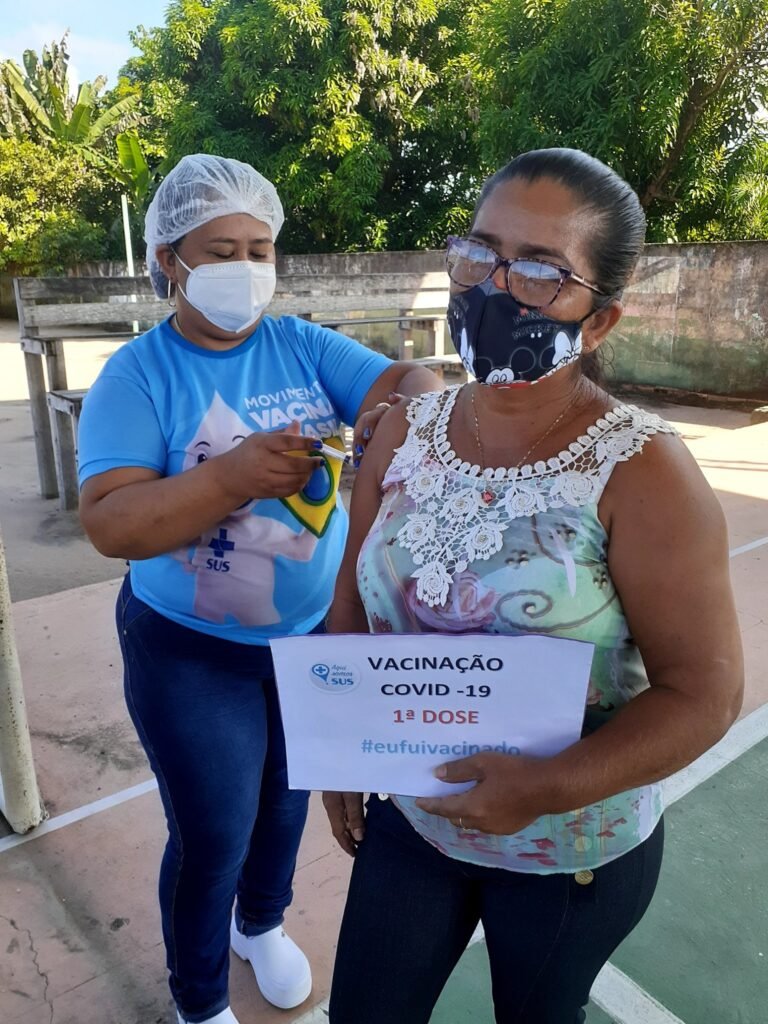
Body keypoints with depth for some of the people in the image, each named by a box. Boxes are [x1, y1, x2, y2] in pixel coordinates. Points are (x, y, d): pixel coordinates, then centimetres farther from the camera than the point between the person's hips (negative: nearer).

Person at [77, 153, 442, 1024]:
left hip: (319, 633, 4)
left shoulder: (303, 345, -4)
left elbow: (413, 379, -12)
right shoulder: (138, 374, -14)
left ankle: (263, 924, 57)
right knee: (211, 839, 12)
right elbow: (108, 523, -22)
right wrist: (235, 474, -35)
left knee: (287, 801, 24)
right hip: (195, 655, -3)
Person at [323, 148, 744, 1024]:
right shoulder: (405, 431, -8)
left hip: (572, 849, -3)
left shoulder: (641, 471, -21)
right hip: (408, 814, 4)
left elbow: (703, 693, -18)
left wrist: (548, 789, -28)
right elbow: (353, 603, 2)